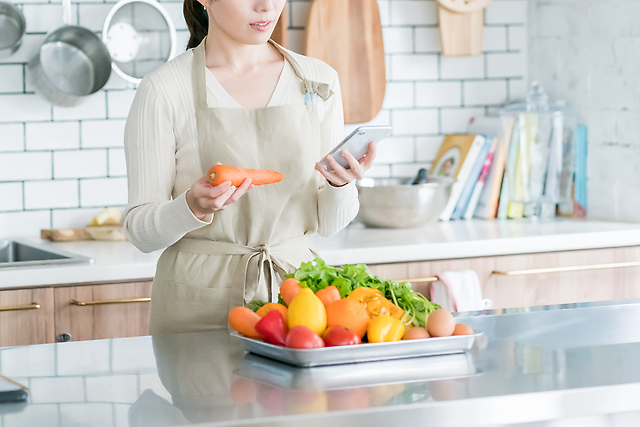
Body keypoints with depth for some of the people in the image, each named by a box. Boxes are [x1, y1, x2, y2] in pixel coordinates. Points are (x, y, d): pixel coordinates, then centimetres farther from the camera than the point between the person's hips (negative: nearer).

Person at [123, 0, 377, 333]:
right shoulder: (164, 90, -7)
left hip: (296, 284, 4)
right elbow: (141, 231, -6)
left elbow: (328, 224, 8)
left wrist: (341, 184, -13)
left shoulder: (319, 81, 6)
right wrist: (195, 207, -25)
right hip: (201, 304, -3)